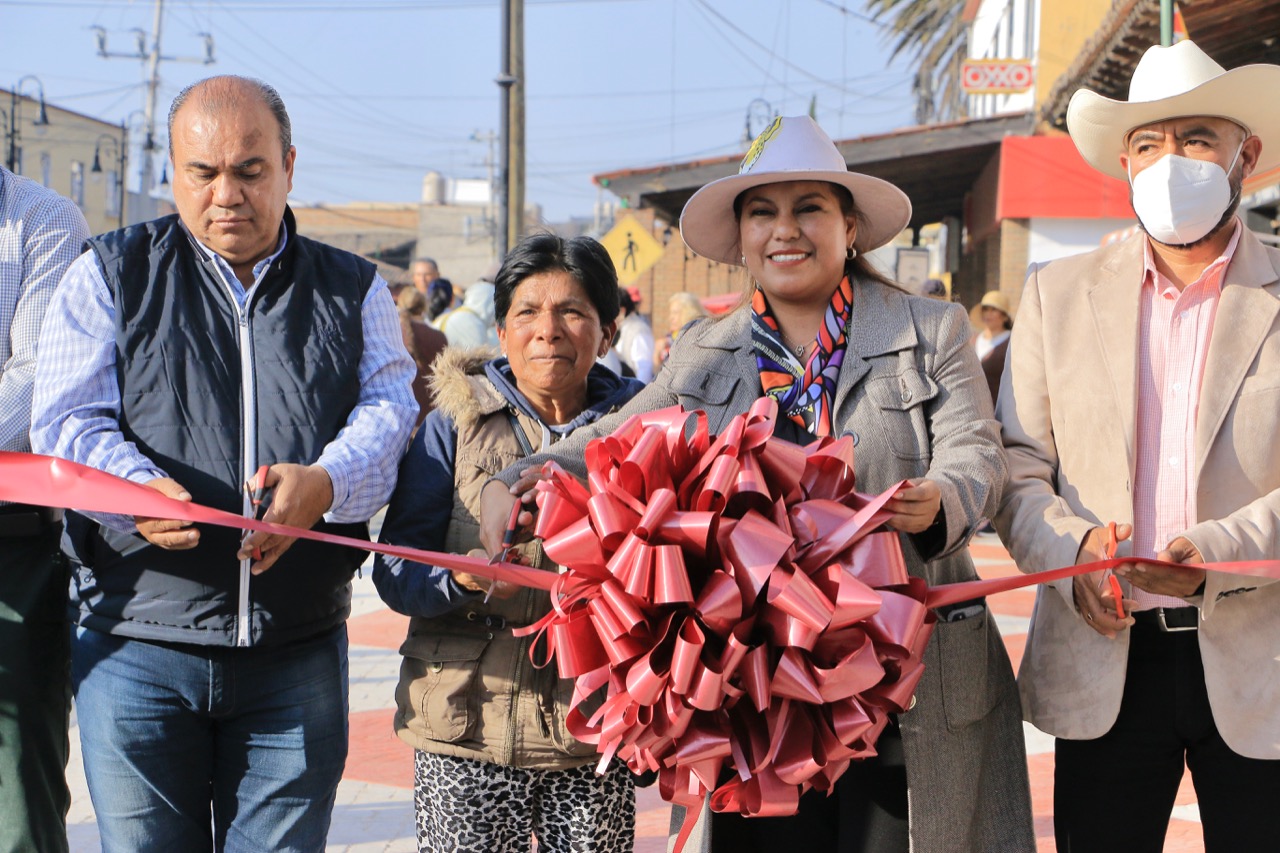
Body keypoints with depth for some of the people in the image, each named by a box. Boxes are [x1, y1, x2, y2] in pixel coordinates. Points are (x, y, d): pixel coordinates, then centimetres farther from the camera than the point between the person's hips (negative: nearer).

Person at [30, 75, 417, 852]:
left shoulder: (355, 291, 12)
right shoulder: (111, 275, 8)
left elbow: (389, 410, -1)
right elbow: (67, 421, -2)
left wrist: (325, 483, -23)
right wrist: (134, 490, -24)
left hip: (299, 651, 1)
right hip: (136, 647, -1)